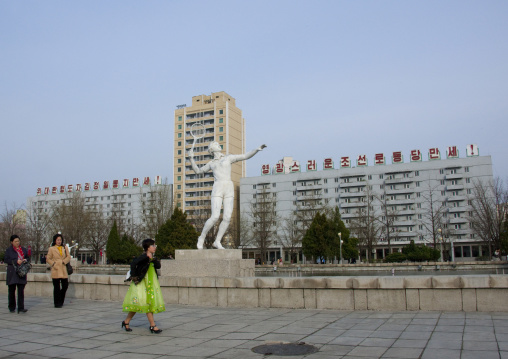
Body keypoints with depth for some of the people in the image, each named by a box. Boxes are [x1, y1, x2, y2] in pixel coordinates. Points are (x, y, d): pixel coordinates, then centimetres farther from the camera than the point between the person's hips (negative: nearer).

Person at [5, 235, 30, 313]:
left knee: (21, 290, -3)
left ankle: (21, 308, -4)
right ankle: (12, 308, 18)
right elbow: (6, 260, -7)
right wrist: (16, 261, -17)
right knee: (12, 290, 6)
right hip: (12, 273, -2)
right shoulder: (9, 250, 2)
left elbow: (28, 258, 19)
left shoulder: (24, 249, 13)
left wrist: (26, 260, -3)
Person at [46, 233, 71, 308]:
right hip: (56, 270, -3)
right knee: (56, 287, -1)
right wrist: (53, 264, -9)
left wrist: (64, 261, -6)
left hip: (63, 269, 3)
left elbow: (68, 257, 12)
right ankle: (57, 303, 8)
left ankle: (61, 301, 23)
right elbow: (48, 259, 5)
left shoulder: (65, 248, 13)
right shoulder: (51, 249, 4)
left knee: (65, 285, 2)